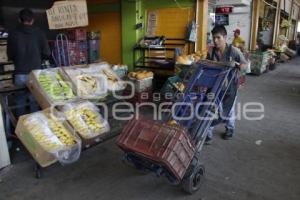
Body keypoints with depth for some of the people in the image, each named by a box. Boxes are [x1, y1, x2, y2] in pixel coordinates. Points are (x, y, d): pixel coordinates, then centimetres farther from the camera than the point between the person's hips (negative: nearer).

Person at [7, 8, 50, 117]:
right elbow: (47, 53, -3)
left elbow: (10, 55, 3)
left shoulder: (13, 34, -2)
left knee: (20, 102, 13)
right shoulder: (39, 33, -3)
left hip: (20, 74, 0)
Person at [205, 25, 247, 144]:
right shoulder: (211, 51, -6)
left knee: (229, 108, 14)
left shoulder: (234, 51, -16)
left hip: (229, 84, -2)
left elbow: (245, 64, -6)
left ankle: (230, 129, 39)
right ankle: (208, 134, 12)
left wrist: (237, 66, -26)